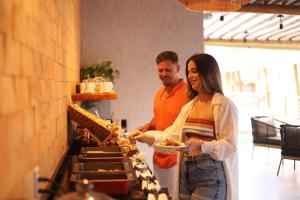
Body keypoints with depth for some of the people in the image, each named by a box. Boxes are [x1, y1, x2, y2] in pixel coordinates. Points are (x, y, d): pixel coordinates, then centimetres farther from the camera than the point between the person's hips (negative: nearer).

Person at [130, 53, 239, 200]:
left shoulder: (224, 105, -10)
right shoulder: (189, 106, 13)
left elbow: (230, 146, -15)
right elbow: (173, 134, 10)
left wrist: (201, 146, -29)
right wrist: (148, 137, -3)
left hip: (210, 174, -6)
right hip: (185, 171, 7)